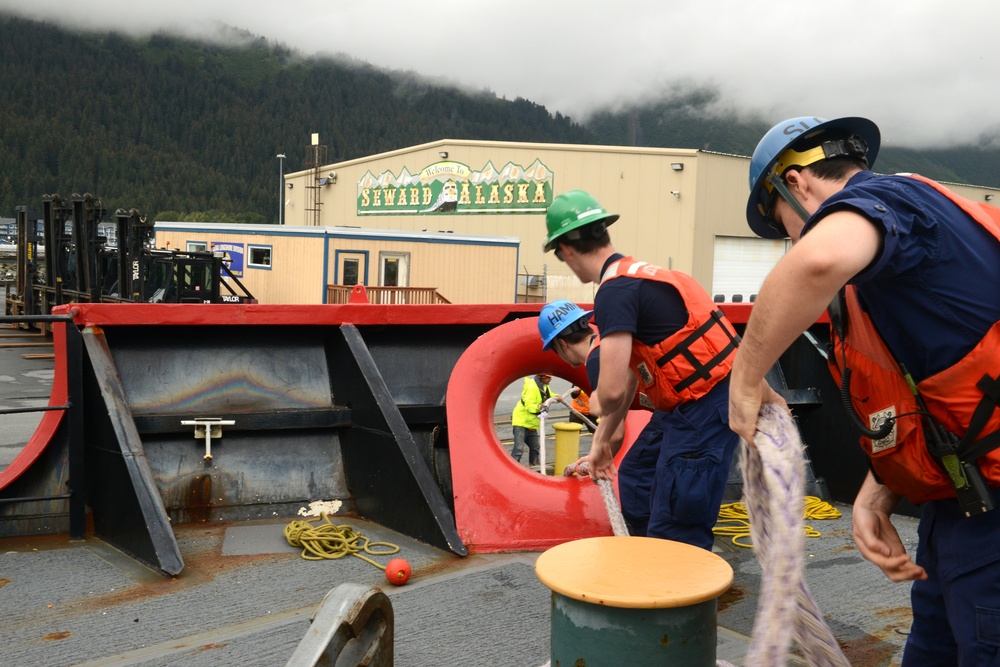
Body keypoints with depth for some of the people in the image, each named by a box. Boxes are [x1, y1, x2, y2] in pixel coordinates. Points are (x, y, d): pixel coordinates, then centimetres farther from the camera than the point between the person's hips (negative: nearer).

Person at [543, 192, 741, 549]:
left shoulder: (614, 290, -15)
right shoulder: (639, 274, 16)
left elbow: (613, 391, -22)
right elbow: (630, 379, 22)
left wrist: (603, 423, 3)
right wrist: (601, 442, 27)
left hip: (703, 410, -10)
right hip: (717, 402, 10)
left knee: (673, 539, -5)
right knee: (664, 514, 21)